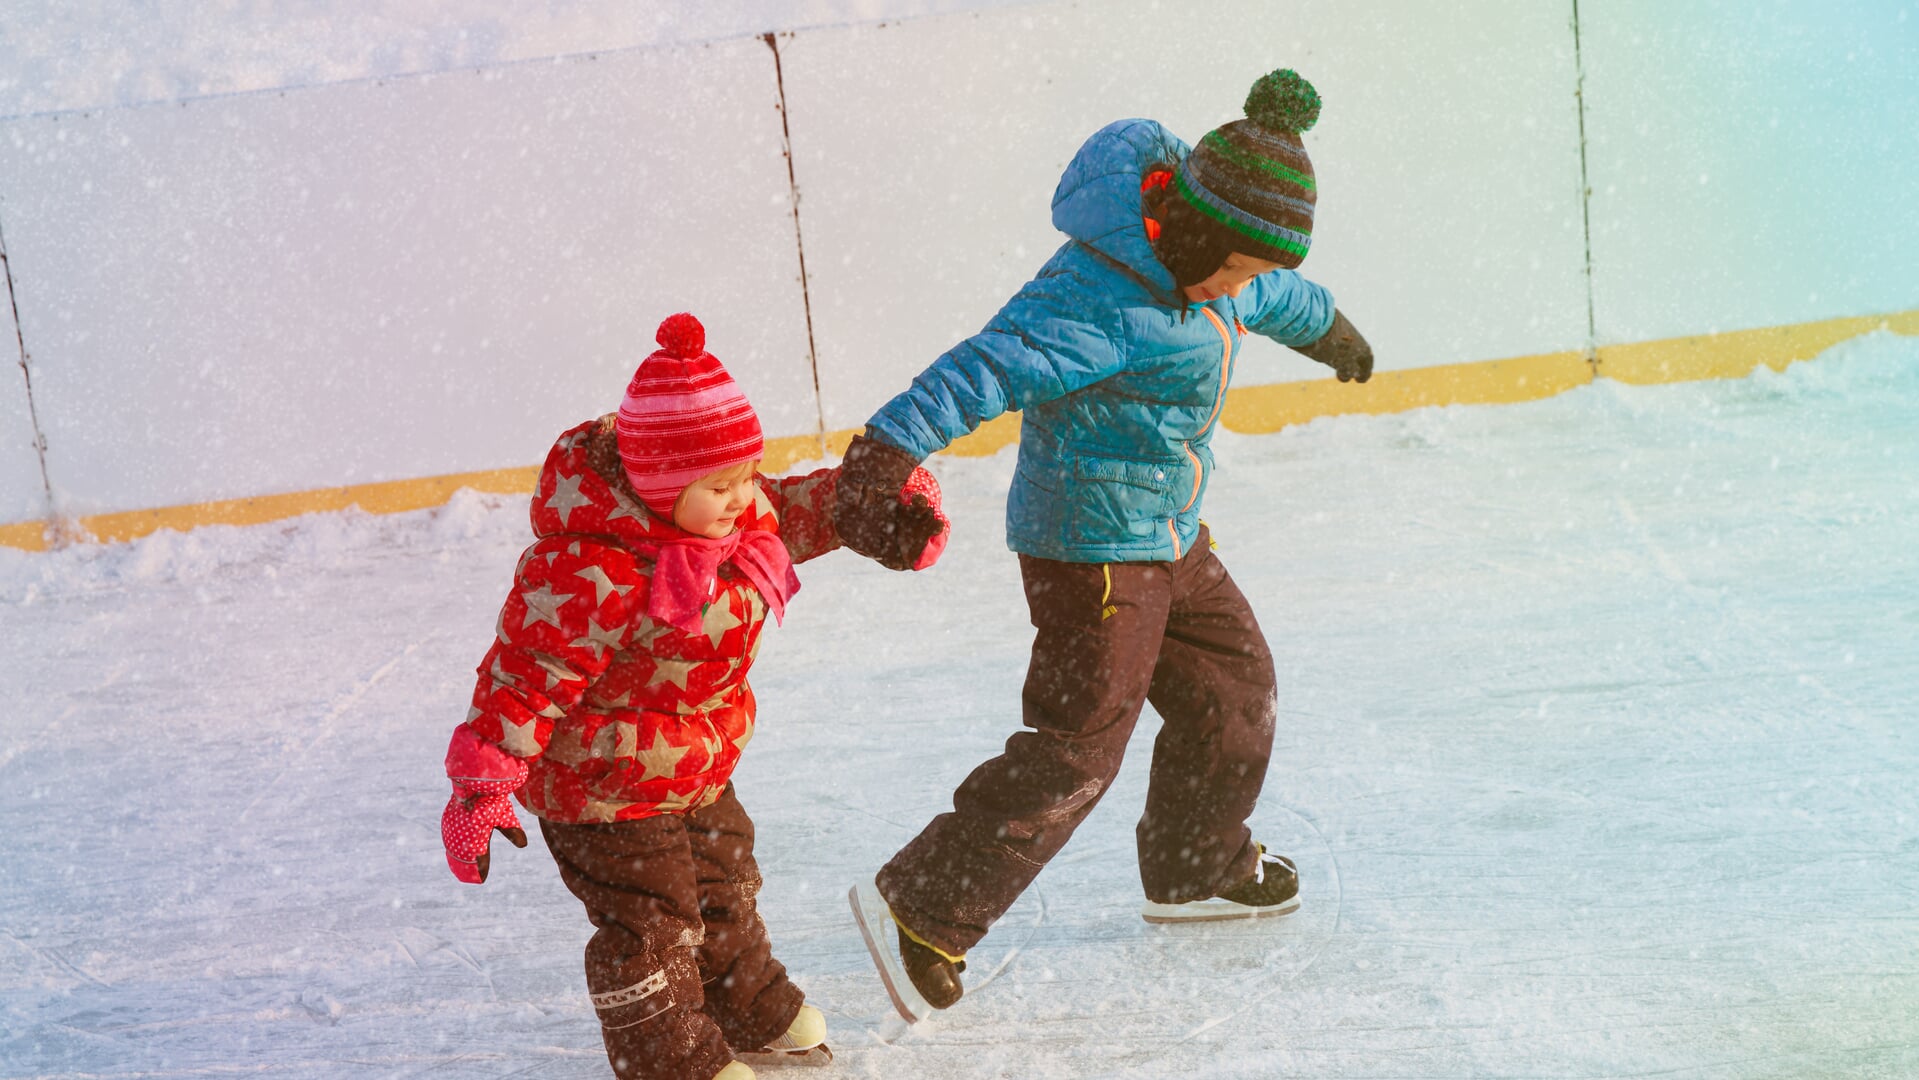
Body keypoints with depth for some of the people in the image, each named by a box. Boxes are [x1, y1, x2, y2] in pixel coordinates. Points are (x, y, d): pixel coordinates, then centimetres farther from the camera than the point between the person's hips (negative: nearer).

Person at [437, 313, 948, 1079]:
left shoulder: (736, 510, -7)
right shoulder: (593, 573, -34)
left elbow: (794, 510, 13)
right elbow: (527, 671, -30)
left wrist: (890, 502, 4)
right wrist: (483, 784, -30)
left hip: (699, 769, 9)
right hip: (604, 783, -9)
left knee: (724, 886, 25)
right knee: (646, 924, 2)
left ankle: (754, 1014, 47)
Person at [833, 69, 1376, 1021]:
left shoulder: (1200, 269, 4)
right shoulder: (1100, 300, -28)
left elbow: (1274, 297, 27)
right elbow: (990, 364, -39)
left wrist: (1327, 326, 48)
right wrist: (890, 449, -52)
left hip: (1169, 535, 10)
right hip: (1095, 548, -10)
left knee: (1236, 684, 21)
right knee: (1078, 745, -9)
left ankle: (1197, 870, 42)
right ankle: (920, 912, -1)